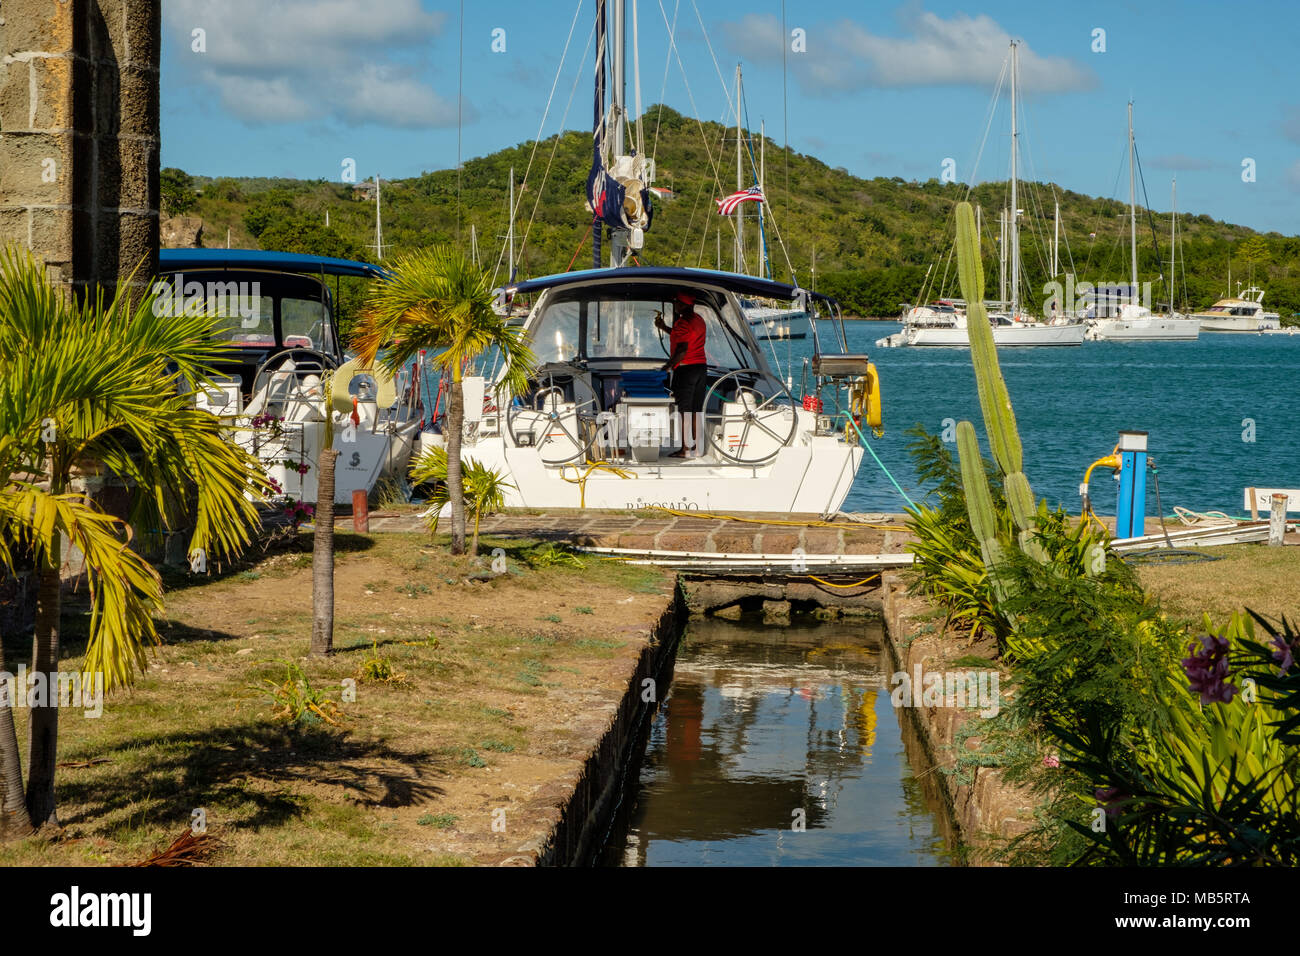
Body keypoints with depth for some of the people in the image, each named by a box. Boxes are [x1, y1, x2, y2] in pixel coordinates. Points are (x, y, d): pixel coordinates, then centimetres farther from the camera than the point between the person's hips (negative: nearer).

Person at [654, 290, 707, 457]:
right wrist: (663, 327, 32)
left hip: (685, 369, -9)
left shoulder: (683, 322, -14)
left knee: (684, 412, -5)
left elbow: (682, 349, -22)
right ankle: (696, 447, 14)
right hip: (701, 367, 9)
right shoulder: (698, 320, 14)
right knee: (696, 410, 12)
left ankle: (685, 449, -7)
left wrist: (668, 366, -16)